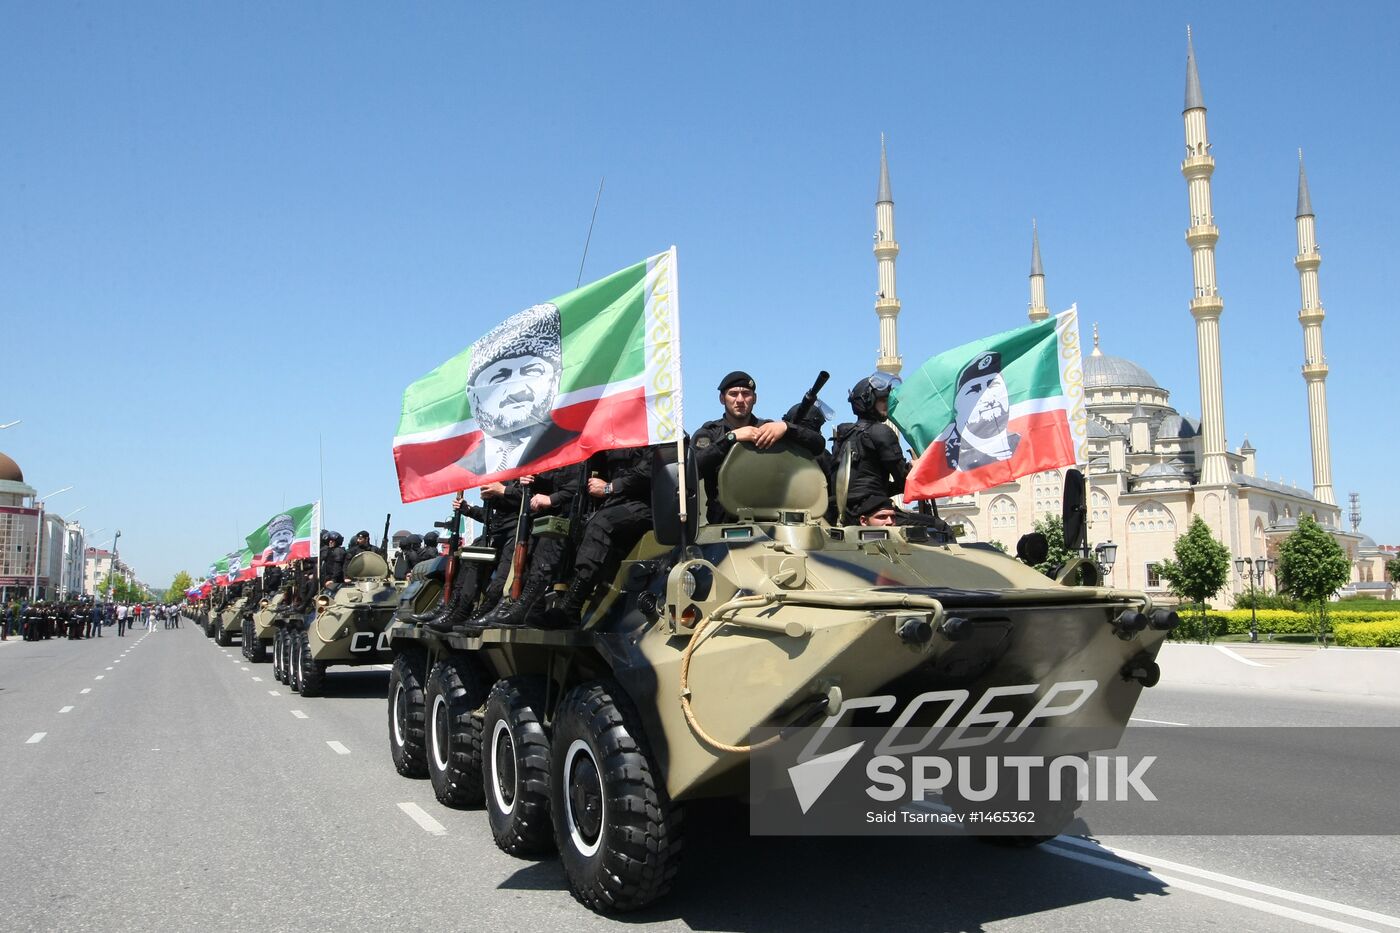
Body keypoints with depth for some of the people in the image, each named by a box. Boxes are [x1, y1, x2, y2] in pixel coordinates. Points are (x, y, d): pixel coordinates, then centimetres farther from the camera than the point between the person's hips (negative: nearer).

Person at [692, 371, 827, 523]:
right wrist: (731, 437, -14)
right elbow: (693, 469, -9)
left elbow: (818, 445, 5)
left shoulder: (768, 429, 15)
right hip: (724, 523, -1)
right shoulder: (708, 433, 12)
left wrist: (785, 427, -11)